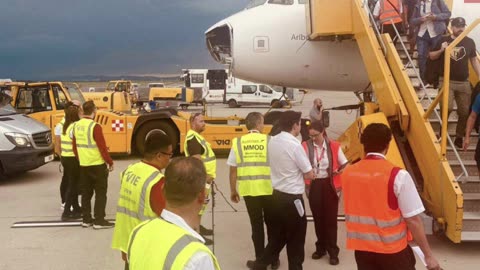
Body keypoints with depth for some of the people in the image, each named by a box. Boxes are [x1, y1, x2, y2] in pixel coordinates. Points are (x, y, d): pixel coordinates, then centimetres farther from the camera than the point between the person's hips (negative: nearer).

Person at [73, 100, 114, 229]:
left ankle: (86, 219, 19)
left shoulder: (76, 126, 4)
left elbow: (75, 147, 12)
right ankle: (99, 221, 4)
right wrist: (110, 162, -7)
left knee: (86, 193, 14)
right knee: (100, 193, 2)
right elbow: (102, 147, -17)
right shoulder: (95, 127, -18)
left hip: (83, 165, 7)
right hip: (97, 165, -7)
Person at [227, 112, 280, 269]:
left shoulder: (237, 143, -1)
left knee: (256, 225, 12)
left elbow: (233, 170, 2)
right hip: (269, 189, 0)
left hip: (249, 190, 1)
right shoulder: (270, 141, -5)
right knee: (271, 224, 15)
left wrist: (233, 190, 13)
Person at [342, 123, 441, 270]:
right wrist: (428, 254, -7)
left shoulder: (348, 173, -3)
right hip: (392, 249, -4)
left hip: (361, 247, 4)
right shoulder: (398, 176, -17)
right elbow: (413, 219, -16)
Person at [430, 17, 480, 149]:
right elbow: (432, 56, 6)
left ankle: (459, 137, 20)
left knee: (464, 112, 4)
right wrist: (441, 50, -14)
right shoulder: (444, 40, 0)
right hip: (447, 81, -2)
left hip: (464, 82, 3)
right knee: (448, 107, -19)